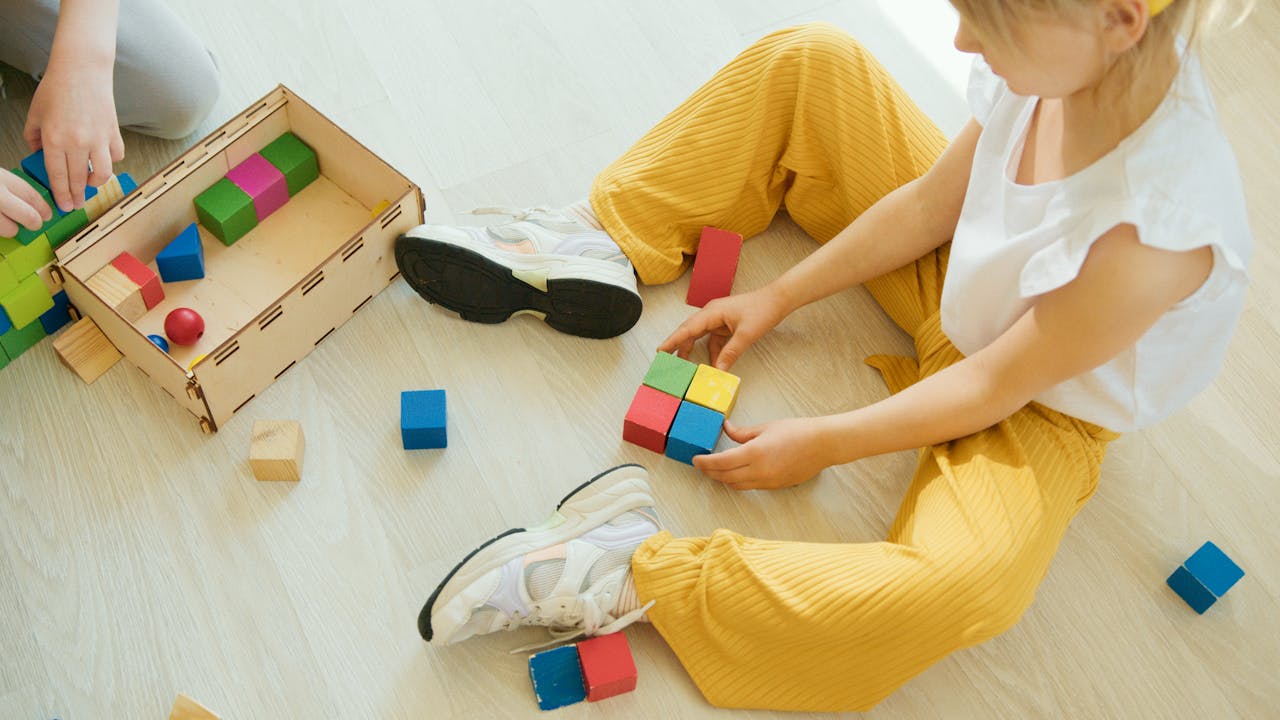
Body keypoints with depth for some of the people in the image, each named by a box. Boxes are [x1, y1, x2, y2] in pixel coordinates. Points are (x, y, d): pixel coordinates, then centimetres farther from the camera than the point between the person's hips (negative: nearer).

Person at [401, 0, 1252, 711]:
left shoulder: (1159, 221, -38)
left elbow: (997, 386, -25)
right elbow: (931, 203, -4)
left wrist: (824, 443, -17)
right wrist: (779, 297, -3)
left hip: (1041, 405, -6)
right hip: (958, 278, 7)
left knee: (961, 583, -40)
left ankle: (635, 575, -27)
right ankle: (603, 238, -1)